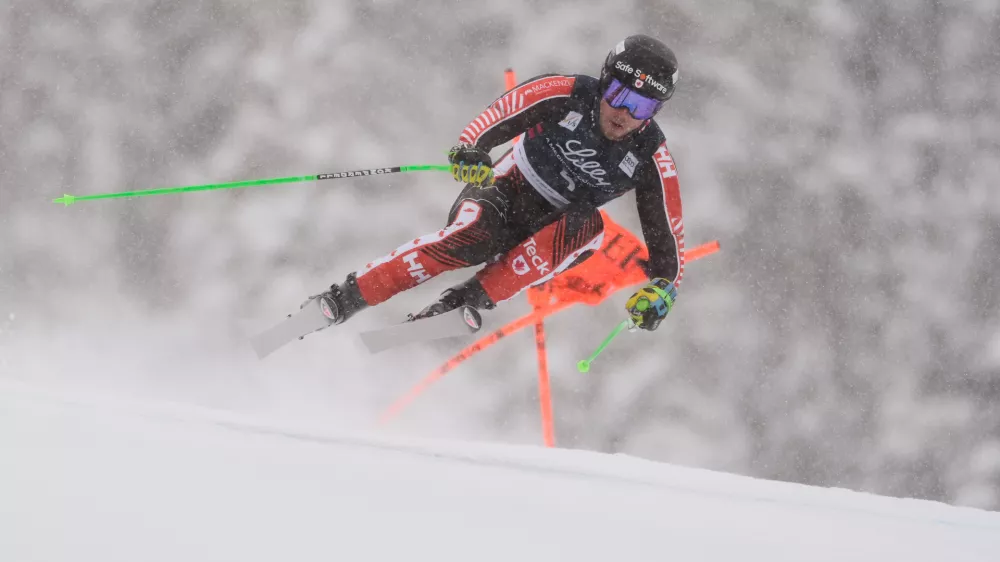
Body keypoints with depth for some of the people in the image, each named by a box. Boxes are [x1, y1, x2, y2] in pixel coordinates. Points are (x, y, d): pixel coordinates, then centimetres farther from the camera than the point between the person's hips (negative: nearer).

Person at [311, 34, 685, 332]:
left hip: (549, 237, 2)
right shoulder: (566, 95, -14)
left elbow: (667, 230, -6)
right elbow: (493, 121, -21)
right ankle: (342, 300, -34)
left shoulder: (651, 157, -9)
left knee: (590, 227, -33)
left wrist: (663, 287, -24)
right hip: (503, 194, -2)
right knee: (471, 237, -37)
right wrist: (471, 151, -42)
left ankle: (474, 297, -36)